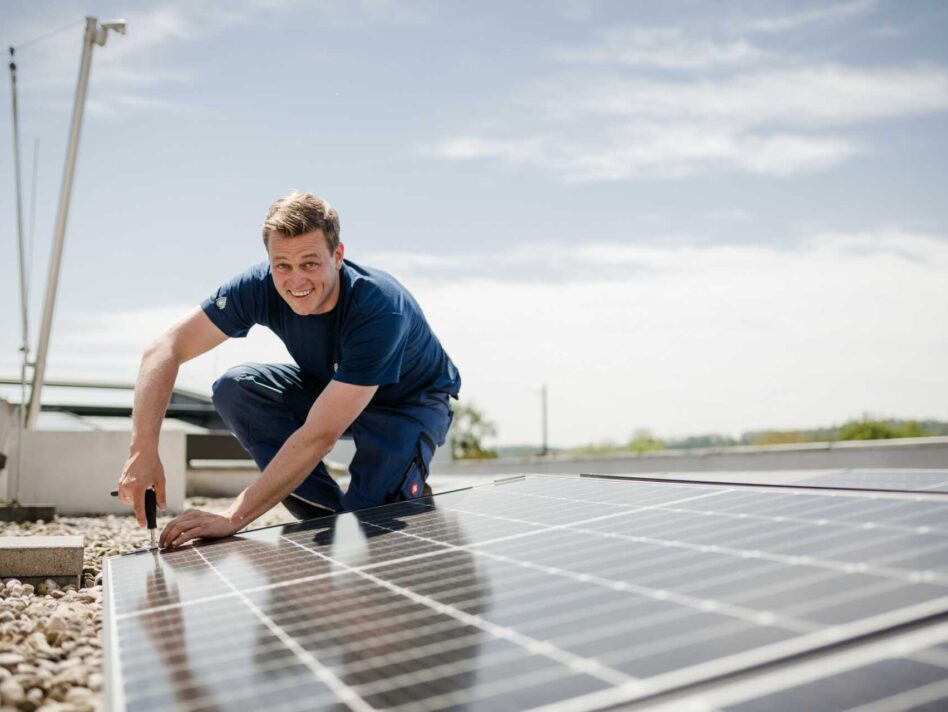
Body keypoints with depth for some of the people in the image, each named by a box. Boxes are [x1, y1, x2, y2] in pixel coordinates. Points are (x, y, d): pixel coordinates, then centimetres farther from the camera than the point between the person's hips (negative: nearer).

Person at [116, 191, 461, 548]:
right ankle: (330, 520, -9)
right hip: (330, 387, 6)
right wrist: (143, 451, -38)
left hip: (412, 401, -5)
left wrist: (232, 519, -42)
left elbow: (320, 434, -42)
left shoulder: (380, 310, -39)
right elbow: (165, 349, -23)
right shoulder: (261, 286, -24)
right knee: (233, 388, -19)